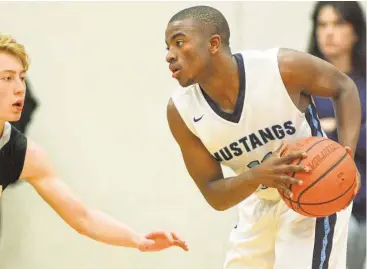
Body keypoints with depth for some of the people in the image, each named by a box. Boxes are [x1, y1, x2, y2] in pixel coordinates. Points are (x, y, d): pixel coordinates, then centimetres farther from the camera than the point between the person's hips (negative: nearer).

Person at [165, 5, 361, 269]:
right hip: (260, 205, 5)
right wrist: (258, 175, -35)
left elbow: (344, 87, -6)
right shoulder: (181, 111, -16)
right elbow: (214, 195, -13)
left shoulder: (282, 67, -26)